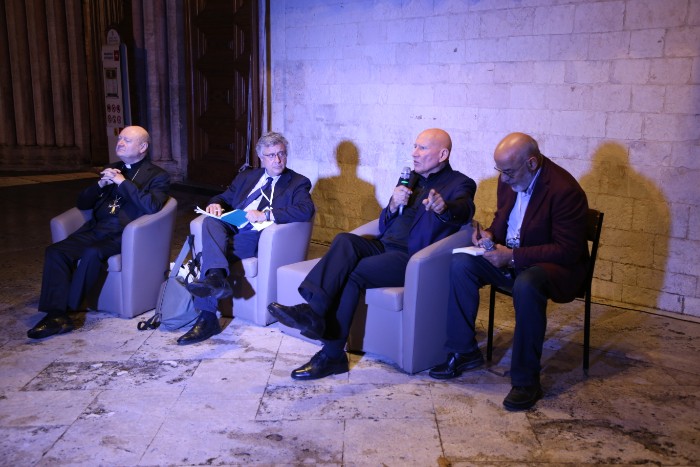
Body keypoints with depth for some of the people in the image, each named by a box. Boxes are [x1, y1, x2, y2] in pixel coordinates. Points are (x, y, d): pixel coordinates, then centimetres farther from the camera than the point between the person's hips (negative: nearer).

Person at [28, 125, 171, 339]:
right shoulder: (112, 169, 24)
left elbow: (152, 206, -14)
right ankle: (56, 314, -24)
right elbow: (82, 203, 21)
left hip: (125, 235, -6)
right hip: (96, 229, 6)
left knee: (91, 253, -34)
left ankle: (68, 309, -18)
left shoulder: (157, 175, 7)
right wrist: (101, 184, 3)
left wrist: (123, 182, -12)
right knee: (55, 251, -19)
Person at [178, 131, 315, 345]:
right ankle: (217, 277, -45)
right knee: (210, 222, -29)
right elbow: (224, 197, 29)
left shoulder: (297, 183, 10)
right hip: (232, 229, 5)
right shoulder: (246, 177, 27)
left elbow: (306, 210, -9)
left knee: (209, 251, -29)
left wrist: (266, 215, -17)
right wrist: (216, 204, 2)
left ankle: (207, 318, -31)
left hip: (259, 237, -4)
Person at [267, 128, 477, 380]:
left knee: (354, 273, -27)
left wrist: (443, 208, -44)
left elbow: (464, 211, -21)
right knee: (344, 240, -24)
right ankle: (314, 311, -38)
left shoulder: (460, 184, 4)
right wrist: (394, 205, -2)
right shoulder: (410, 178, 23)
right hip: (385, 246, 6)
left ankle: (332, 355, -25)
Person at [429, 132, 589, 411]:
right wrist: (491, 236, -6)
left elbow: (568, 250, -23)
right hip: (509, 256, 7)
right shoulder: (508, 180, 2)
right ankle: (464, 352, -4)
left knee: (526, 285, -39)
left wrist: (513, 257, -27)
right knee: (461, 264, -15)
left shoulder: (565, 190, -21)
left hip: (556, 264, -7)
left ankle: (526, 380, -25)